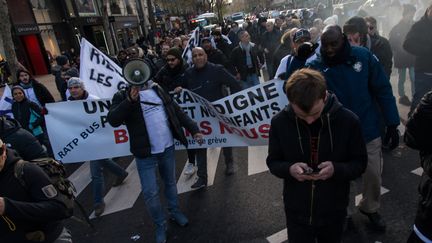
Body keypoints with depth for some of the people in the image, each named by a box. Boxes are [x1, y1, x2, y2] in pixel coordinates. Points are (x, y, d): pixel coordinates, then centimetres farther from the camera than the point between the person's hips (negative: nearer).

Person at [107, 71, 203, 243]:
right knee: (150, 192, -1)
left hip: (167, 147, 4)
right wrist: (130, 100, -30)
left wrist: (193, 129, 5)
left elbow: (177, 111, 10)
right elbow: (113, 120, -20)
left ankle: (175, 211, 41)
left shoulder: (157, 90, 7)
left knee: (170, 182, 20)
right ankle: (160, 225, 21)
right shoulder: (123, 96, -4)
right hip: (145, 153, -3)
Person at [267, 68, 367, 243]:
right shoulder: (280, 122, -15)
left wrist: (337, 169, -25)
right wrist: (289, 169, -24)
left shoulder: (348, 120, -17)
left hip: (334, 212, 1)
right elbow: (273, 162, -3)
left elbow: (360, 163, -5)